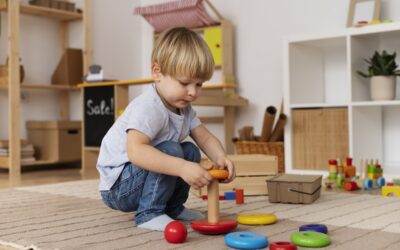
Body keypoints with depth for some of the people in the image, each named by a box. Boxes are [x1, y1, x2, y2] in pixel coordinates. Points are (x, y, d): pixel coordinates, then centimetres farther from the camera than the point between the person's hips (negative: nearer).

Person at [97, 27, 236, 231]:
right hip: (117, 187, -9)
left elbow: (205, 137, 0)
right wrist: (181, 167, -48)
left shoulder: (183, 107, 2)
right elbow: (135, 150, -41)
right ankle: (149, 214, -15)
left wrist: (220, 157, -22)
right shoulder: (148, 108, -28)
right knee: (171, 151, -26)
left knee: (191, 151, 2)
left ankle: (173, 207, 13)